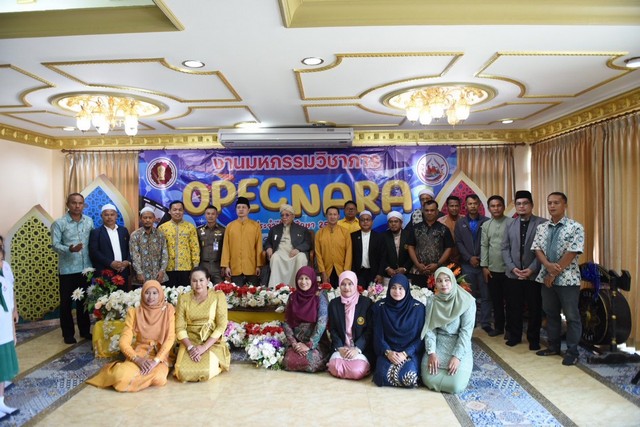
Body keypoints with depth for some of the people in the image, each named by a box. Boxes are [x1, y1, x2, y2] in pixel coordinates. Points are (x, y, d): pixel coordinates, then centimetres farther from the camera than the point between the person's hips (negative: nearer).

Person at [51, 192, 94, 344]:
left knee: (84, 300, 14)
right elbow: (55, 245, -10)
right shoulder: (59, 223, -7)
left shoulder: (89, 221, 4)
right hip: (67, 269, -3)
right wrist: (70, 249, -28)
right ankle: (68, 333, 20)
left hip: (85, 268, 3)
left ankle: (85, 330, 27)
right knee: (66, 302, 7)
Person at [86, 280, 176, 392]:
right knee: (121, 377, -32)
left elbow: (170, 338, -9)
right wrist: (137, 359, -24)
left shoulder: (168, 310, -2)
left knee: (159, 378, -33)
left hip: (160, 355, 0)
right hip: (139, 353, 0)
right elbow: (124, 342, -6)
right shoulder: (134, 313, 0)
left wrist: (156, 360, -22)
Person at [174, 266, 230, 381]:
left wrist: (204, 347, -18)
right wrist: (190, 347, -17)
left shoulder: (218, 296, -4)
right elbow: (180, 327, -2)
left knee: (206, 372, -26)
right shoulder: (183, 298, 1)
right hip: (190, 341, 2)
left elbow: (221, 326, -9)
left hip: (213, 342, -2)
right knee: (183, 374, -23)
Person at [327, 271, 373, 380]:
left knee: (357, 371, -27)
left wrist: (357, 348, -16)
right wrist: (340, 348, -10)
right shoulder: (334, 304, 7)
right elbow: (332, 330, 6)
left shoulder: (366, 302, -2)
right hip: (341, 348, 2)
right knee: (335, 368, -26)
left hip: (361, 348, -1)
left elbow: (369, 330, -5)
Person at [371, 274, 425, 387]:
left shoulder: (417, 307, -3)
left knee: (408, 377, -28)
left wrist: (405, 353, -14)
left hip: (411, 352, 0)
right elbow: (378, 335, 1)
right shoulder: (380, 307, 0)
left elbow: (421, 337, -2)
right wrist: (387, 352, -15)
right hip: (387, 351, 1)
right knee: (384, 376, -27)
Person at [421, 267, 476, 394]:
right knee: (429, 380, -14)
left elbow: (466, 331, -11)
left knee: (456, 385, -17)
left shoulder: (467, 301, -10)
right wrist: (431, 352, -14)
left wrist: (457, 356, -18)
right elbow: (430, 328, -3)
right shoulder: (431, 300, -1)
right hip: (437, 345, 2)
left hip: (459, 347, -1)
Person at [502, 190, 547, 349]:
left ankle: (533, 339, 22)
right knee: (513, 307, 9)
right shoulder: (510, 225, 11)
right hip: (513, 274, 3)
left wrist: (532, 269, -14)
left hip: (534, 274, -3)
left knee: (534, 309, 7)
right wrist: (512, 268, -7)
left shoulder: (542, 224, -2)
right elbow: (505, 249, 7)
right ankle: (514, 335, 24)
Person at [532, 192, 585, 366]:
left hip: (567, 279, -5)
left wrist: (554, 273, -13)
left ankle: (572, 351, 17)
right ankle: (553, 346, 28)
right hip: (546, 277, 5)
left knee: (571, 316, 5)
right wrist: (548, 265, -17)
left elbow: (572, 253, -14)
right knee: (550, 313, 14)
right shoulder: (541, 228, 7)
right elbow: (537, 249, 2)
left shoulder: (575, 227, -8)